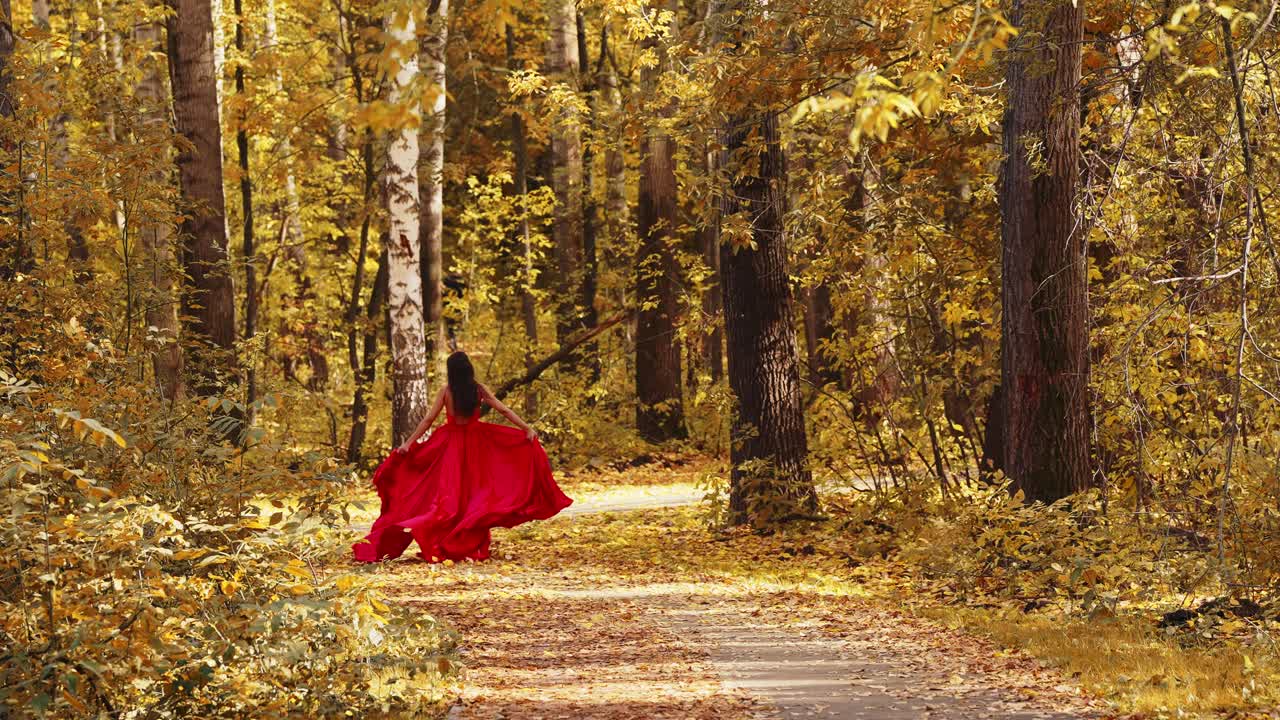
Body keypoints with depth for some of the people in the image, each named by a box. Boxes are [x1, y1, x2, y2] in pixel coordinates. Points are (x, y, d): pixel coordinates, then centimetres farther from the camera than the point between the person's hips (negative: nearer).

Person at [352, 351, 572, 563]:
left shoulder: (446, 391, -7)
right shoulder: (479, 390, -4)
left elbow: (428, 419, -8)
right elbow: (504, 410, -5)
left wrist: (409, 443, -4)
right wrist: (527, 428, -2)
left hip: (451, 445, -1)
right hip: (475, 444, 1)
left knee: (449, 495, 3)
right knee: (475, 491, 8)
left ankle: (446, 546, -2)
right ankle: (474, 547, 8)